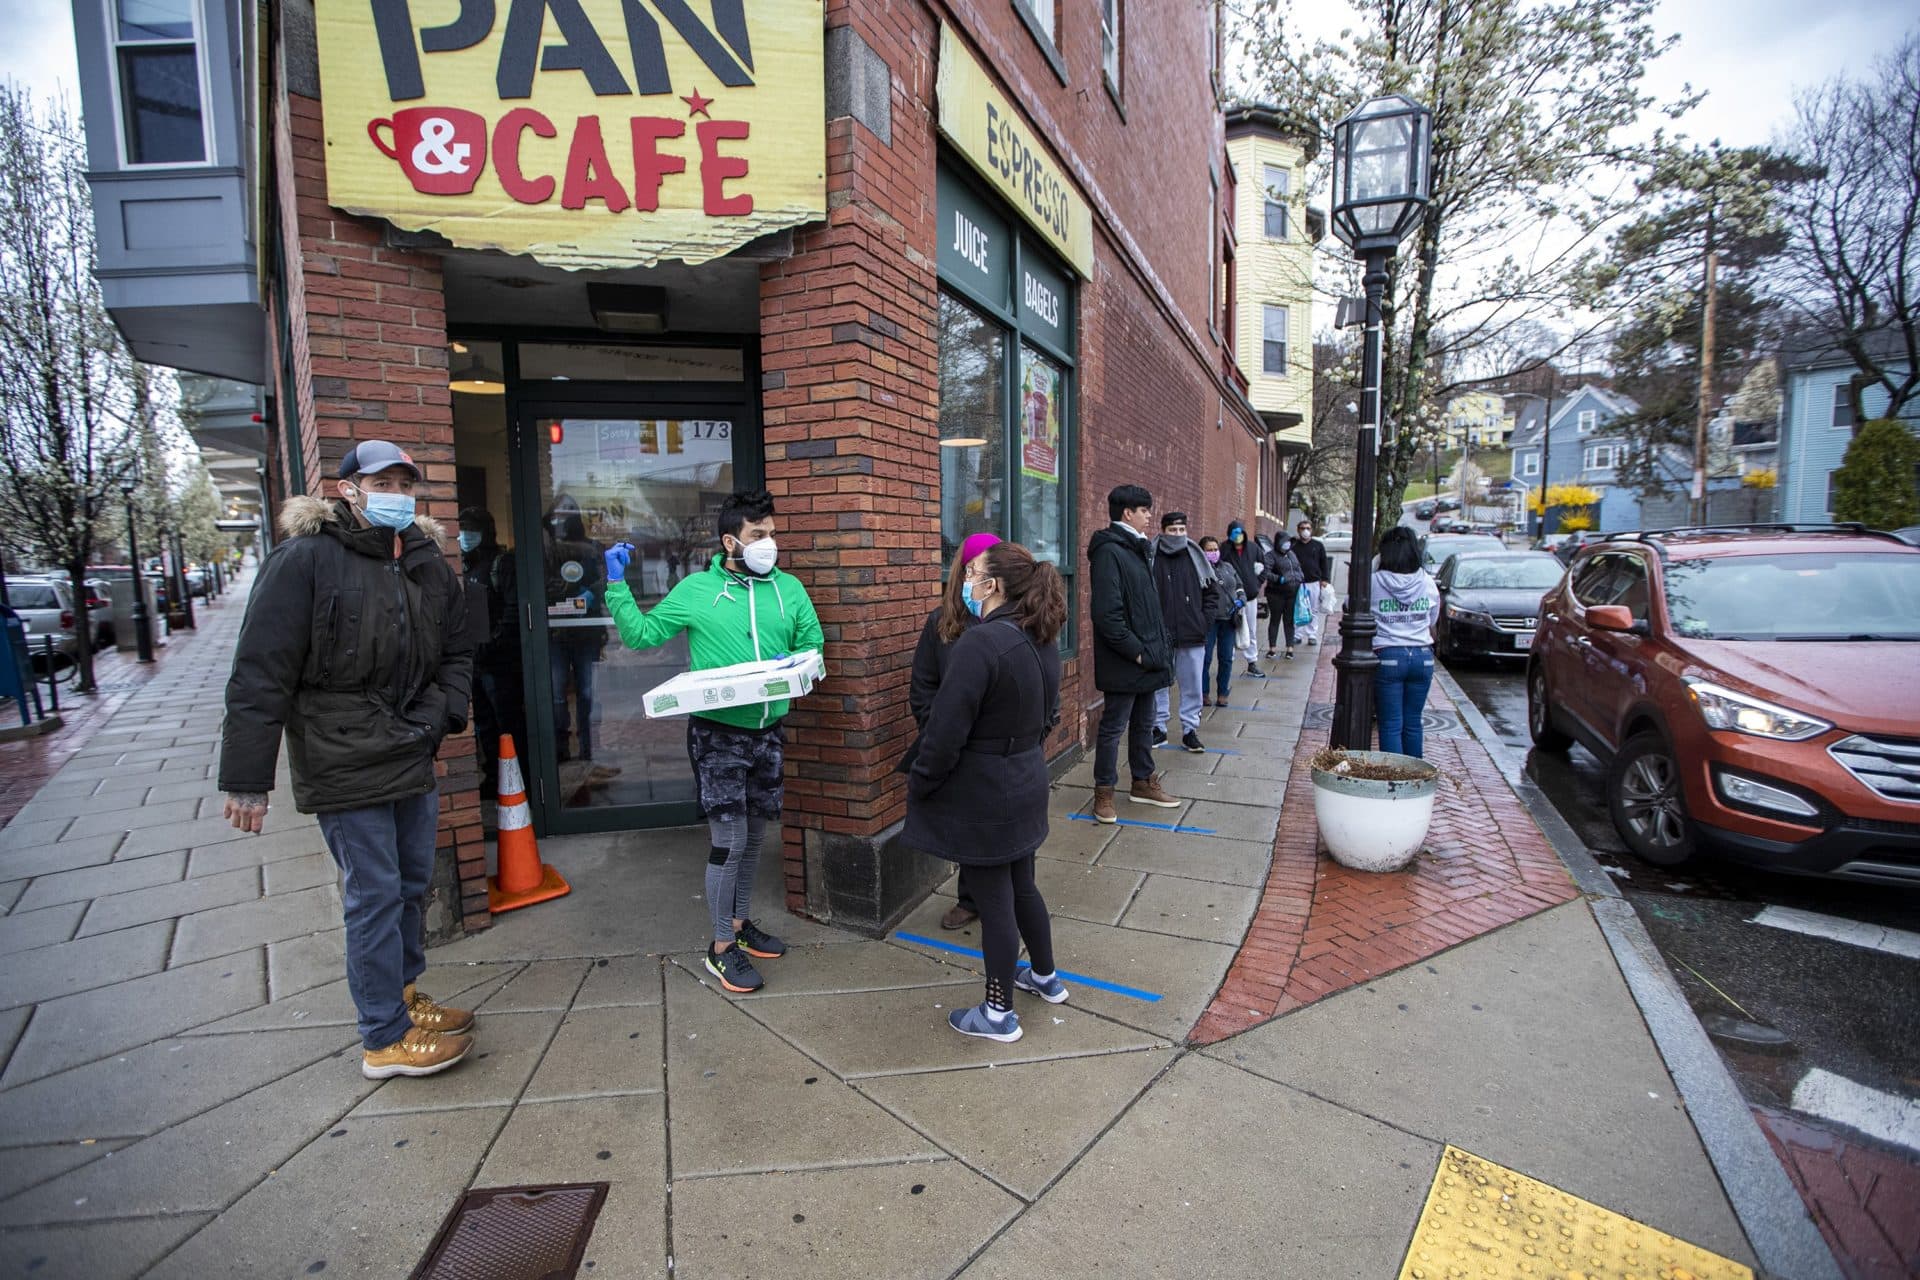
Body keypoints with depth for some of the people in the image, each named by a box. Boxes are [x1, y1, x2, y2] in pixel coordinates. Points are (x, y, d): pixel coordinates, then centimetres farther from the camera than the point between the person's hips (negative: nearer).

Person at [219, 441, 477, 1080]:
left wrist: (439, 714, -3)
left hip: (415, 761, 7)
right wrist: (247, 780, -14)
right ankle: (386, 1039, 16)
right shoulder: (305, 560, -12)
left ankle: (401, 993, 38)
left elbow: (457, 653, 15)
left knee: (412, 886, 18)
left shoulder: (429, 564, 8)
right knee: (375, 896, 1)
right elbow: (261, 675, -14)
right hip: (344, 767, -6)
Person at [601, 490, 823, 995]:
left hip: (768, 732, 4)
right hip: (717, 733, -4)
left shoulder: (789, 588, 5)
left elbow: (812, 645, 10)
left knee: (753, 836, 17)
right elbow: (640, 633, 3)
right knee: (728, 841, -3)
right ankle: (722, 948, 16)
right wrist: (617, 584, -6)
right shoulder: (695, 590, -3)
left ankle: (740, 923, 37)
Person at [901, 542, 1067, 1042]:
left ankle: (999, 1014, 24)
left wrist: (919, 784, -9)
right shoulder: (1042, 642, 3)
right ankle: (1045, 977, 44)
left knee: (993, 900, 6)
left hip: (981, 798, -8)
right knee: (1021, 885, 25)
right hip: (1026, 786, 9)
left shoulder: (980, 643, -25)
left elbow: (946, 731, -24)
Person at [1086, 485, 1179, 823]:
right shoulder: (1109, 551, -17)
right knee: (1114, 726, 2)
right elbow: (1107, 614, -24)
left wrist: (1157, 646, 10)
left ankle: (1143, 782, 33)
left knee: (1144, 723, 19)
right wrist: (1137, 652, -19)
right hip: (1123, 662, -9)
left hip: (1146, 656, 9)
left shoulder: (1137, 548, 14)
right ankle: (1104, 792, 15)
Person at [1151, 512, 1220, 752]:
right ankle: (1159, 727, 24)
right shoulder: (1151, 558, -6)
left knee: (1193, 686, 8)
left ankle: (1190, 730, 21)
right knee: (1158, 685, 10)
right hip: (1159, 636, -2)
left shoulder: (1196, 558, 3)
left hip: (1192, 636, 2)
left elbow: (1213, 591, 11)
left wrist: (1205, 621, 1)